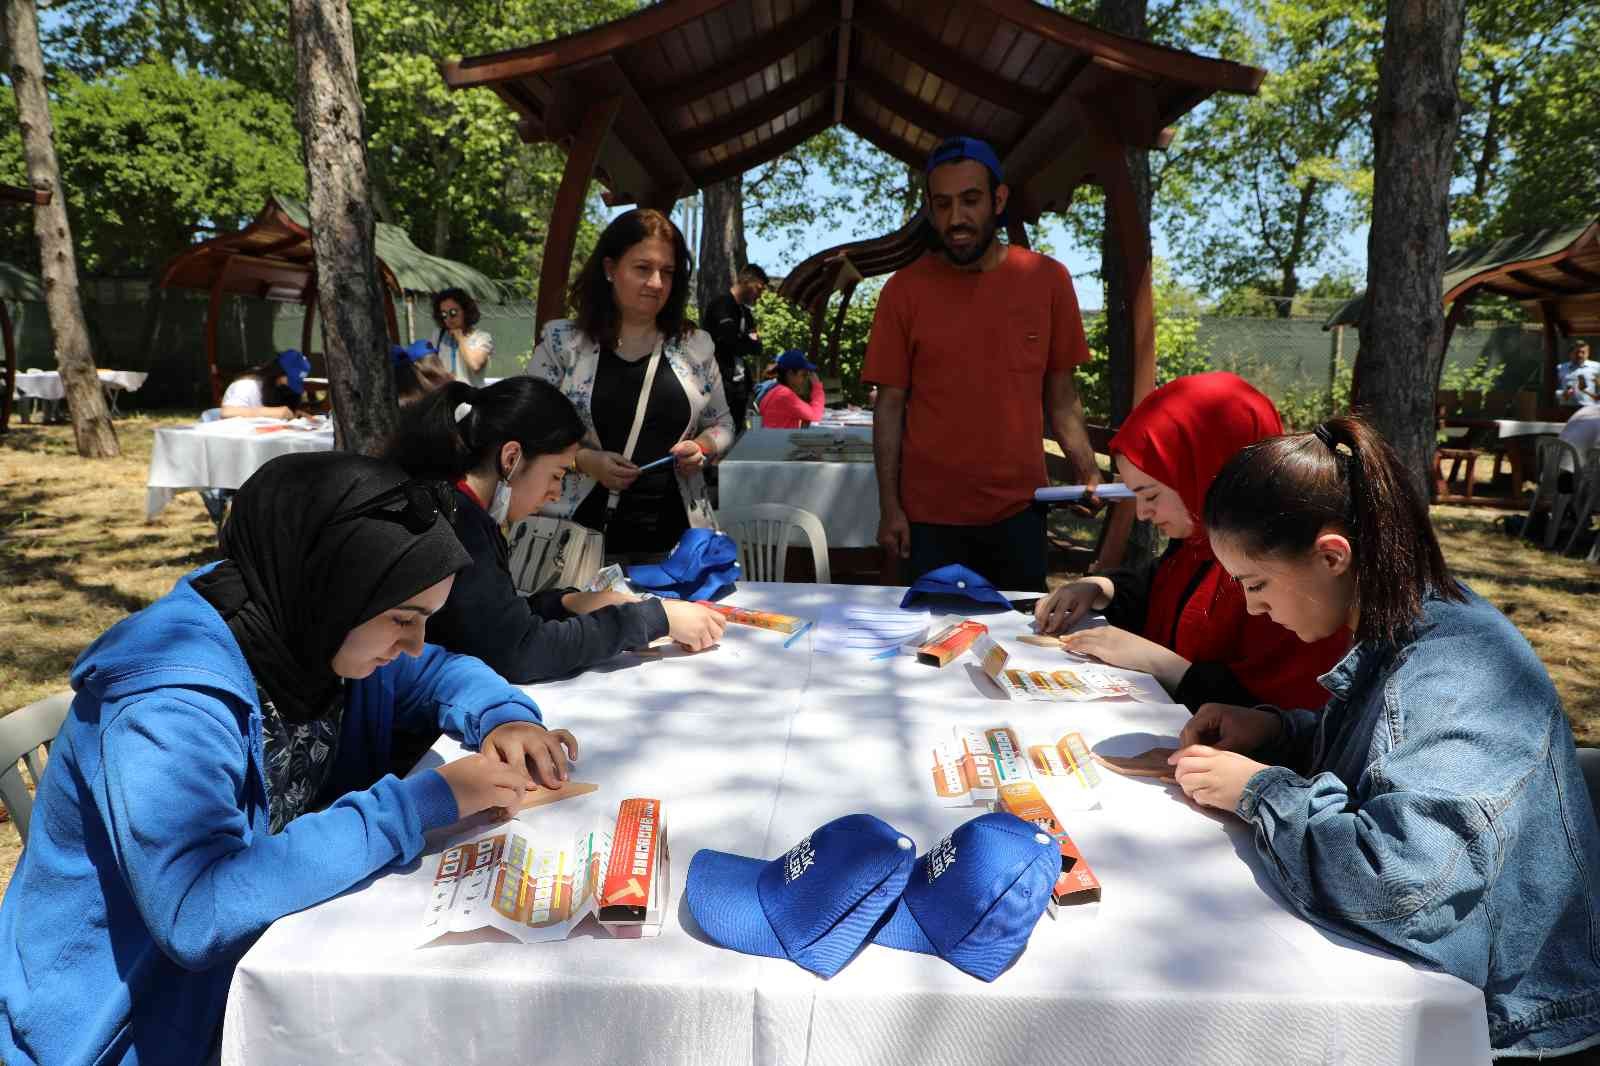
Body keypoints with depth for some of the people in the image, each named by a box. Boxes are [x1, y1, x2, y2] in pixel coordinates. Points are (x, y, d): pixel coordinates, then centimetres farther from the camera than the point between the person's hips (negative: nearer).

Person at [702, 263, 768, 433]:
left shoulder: (746, 312, 16)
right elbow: (731, 342, -20)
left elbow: (756, 347, 11)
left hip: (739, 386, 9)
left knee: (738, 432, 9)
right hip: (721, 385, -9)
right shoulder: (721, 306, -10)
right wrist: (750, 343, -2)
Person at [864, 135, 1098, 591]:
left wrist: (1086, 469, -8)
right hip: (929, 516, -1)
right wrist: (889, 506, -5)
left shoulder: (1048, 279, 1)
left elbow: (1060, 395, 6)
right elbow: (889, 405, -1)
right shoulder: (904, 290, -3)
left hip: (1019, 511, 2)